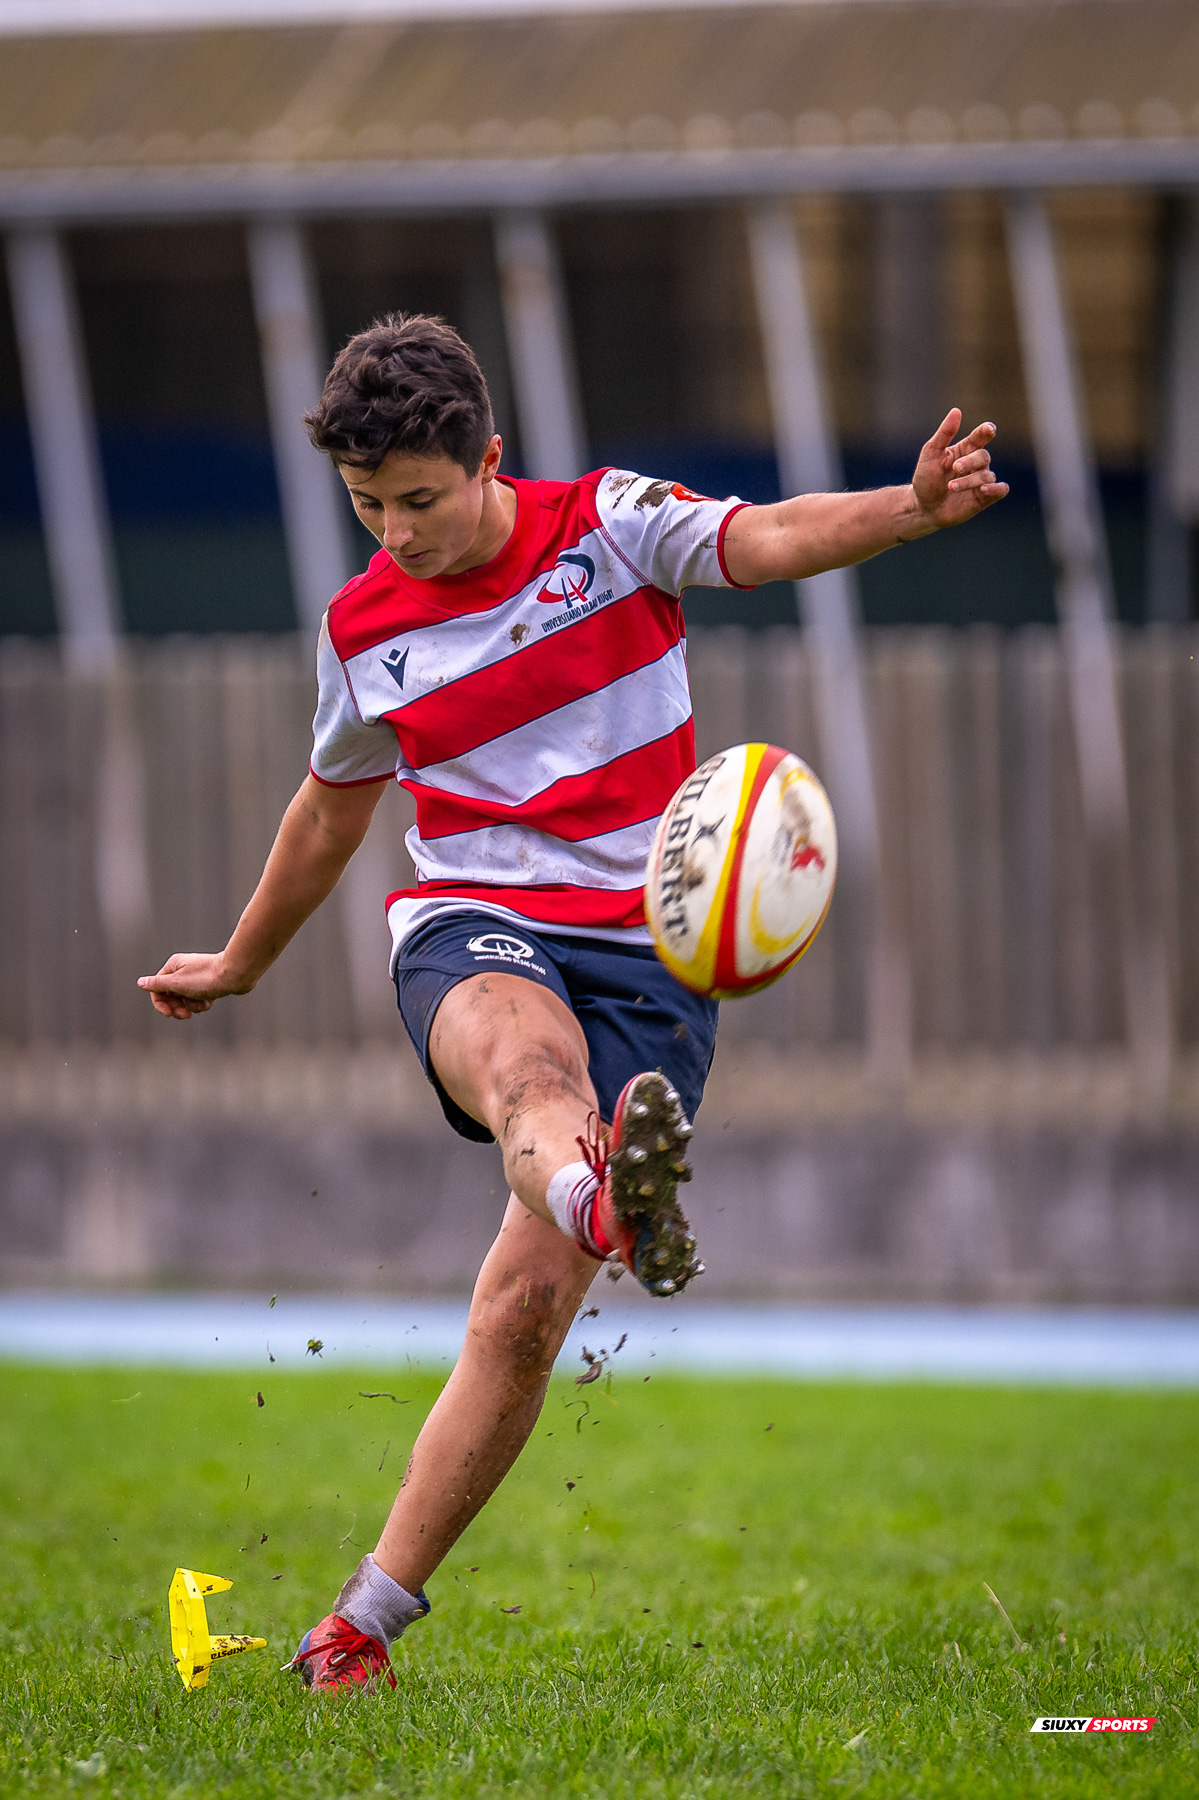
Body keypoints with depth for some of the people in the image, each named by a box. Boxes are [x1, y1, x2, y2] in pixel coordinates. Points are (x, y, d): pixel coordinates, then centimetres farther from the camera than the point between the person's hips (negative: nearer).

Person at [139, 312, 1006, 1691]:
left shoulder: (610, 525, 1)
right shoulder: (363, 626, 10)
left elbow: (768, 540, -17)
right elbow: (334, 806, 28)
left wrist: (912, 509, -38)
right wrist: (240, 965, 40)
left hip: (644, 951, 0)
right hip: (472, 929, 1)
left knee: (526, 1311, -10)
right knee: (525, 1058, -40)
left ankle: (364, 1623, 0)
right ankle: (608, 1199, -77)